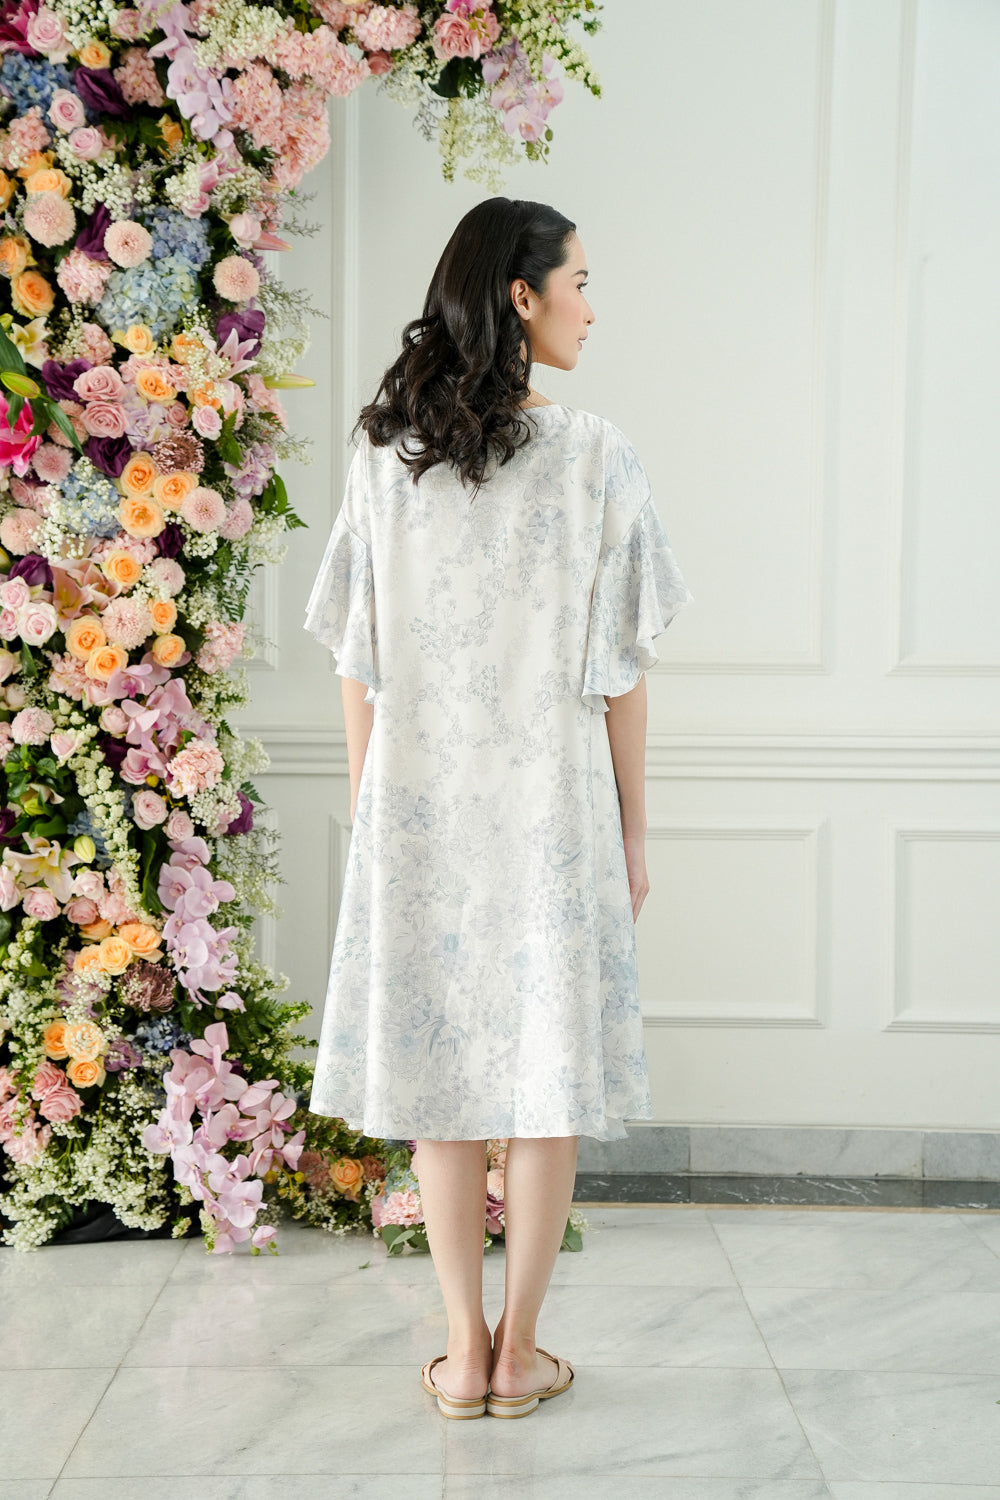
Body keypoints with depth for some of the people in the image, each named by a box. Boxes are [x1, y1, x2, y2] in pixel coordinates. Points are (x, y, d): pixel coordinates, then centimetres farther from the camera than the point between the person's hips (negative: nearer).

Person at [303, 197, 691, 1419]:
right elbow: (620, 670, -5)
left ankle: (464, 1353, 18)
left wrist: (364, 812, 12)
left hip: (419, 803, 3)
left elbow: (358, 665, 3)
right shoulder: (594, 455, -7)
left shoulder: (384, 456, 1)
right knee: (547, 1076, 8)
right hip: (554, 804, -2)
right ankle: (520, 1354, 18)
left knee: (438, 1069, 10)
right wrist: (632, 831, 4)